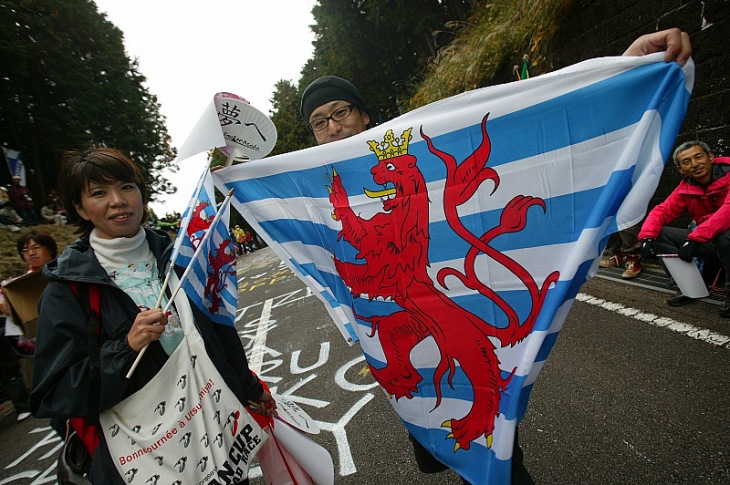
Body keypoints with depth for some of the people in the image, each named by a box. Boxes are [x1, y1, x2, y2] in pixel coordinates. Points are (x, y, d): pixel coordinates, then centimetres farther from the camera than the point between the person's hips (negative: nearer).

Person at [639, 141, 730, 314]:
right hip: (708, 242, 6)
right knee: (659, 233, -8)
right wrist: (647, 236, -22)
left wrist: (694, 238, -39)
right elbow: (662, 211, -3)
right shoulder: (685, 188, 0)